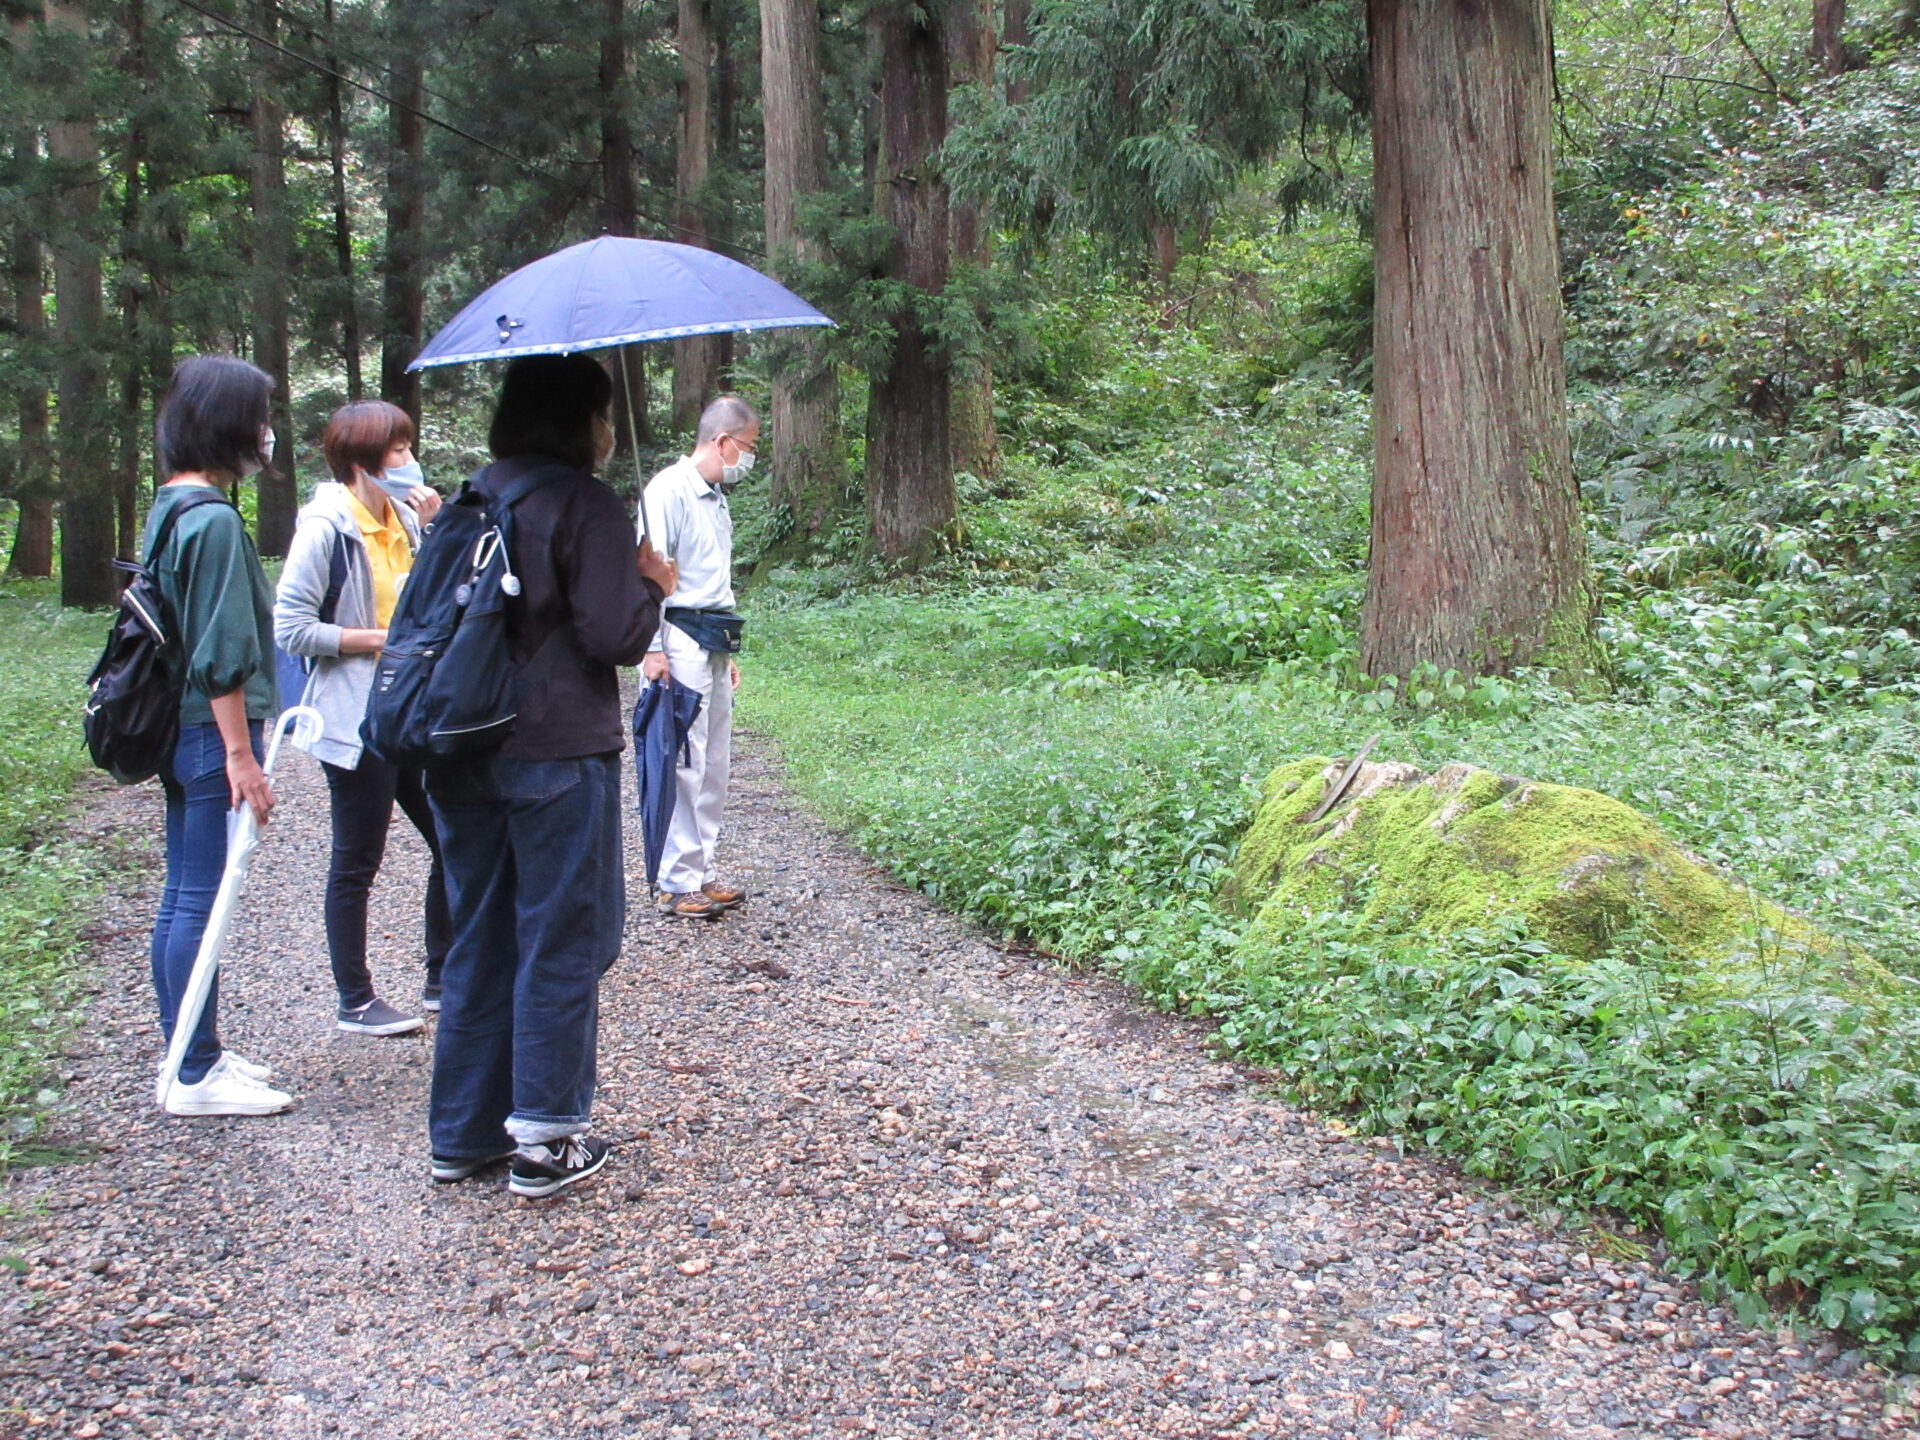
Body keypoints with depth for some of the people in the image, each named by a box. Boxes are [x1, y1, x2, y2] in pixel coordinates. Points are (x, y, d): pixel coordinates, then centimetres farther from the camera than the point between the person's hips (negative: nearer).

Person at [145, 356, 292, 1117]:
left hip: (180, 733, 10)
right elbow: (221, 654, -20)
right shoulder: (213, 519, -17)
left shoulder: (170, 508, 12)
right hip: (211, 734, -10)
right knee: (202, 902, -3)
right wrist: (240, 754, -19)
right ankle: (196, 1075, 4)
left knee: (182, 898, 15)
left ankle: (188, 1054, 25)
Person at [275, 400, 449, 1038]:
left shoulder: (403, 517, 8)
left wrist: (433, 530, -3)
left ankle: (443, 979, 26)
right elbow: (291, 627, -17)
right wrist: (381, 638, -18)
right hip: (357, 718, -7)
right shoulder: (327, 525, -14)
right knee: (357, 863, 4)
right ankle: (355, 1002, 17)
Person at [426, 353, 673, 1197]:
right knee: (562, 944, 4)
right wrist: (650, 586, 2)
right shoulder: (584, 503, -11)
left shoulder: (474, 497, 11)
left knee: (478, 939, 15)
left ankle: (463, 1134, 22)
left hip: (463, 756, 7)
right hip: (559, 753, -7)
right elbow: (616, 637, -16)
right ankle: (544, 1141, 9)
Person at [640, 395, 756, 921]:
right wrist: (653, 649, -19)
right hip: (681, 639, -9)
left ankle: (702, 874, 18)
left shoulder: (716, 497, 20)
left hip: (713, 643, 9)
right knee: (684, 764, -8)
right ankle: (677, 885, -3)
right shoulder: (670, 489, -10)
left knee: (714, 765, 10)